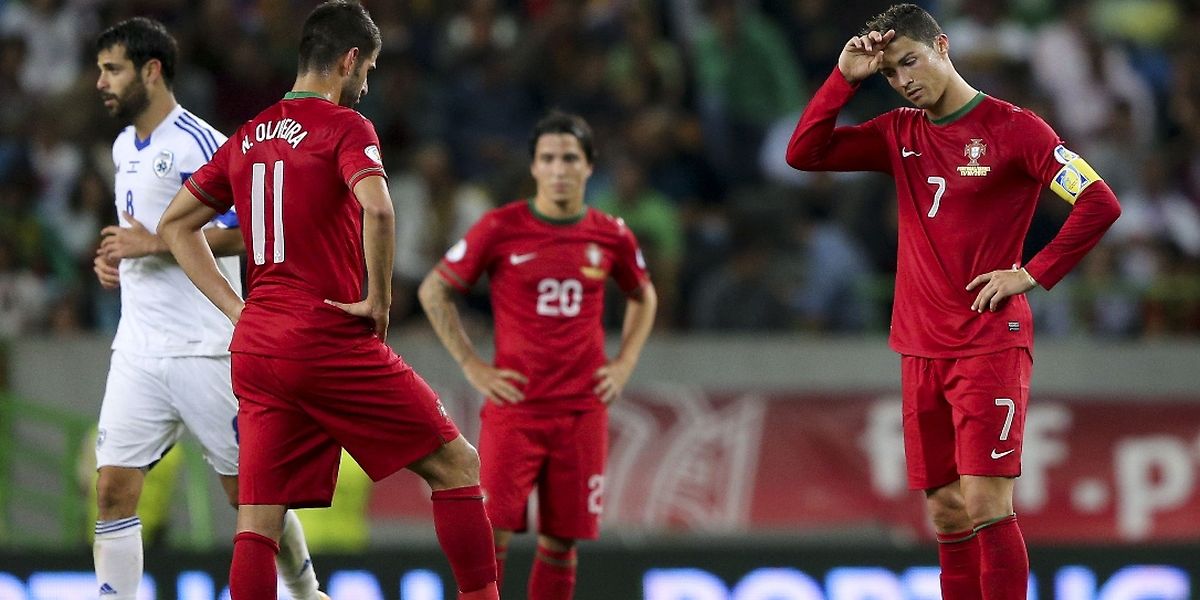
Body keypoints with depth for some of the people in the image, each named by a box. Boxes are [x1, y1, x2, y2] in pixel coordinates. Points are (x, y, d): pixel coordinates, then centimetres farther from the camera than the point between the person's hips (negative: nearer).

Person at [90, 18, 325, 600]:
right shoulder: (124, 148, 15)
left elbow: (247, 230, -18)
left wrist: (155, 244, -20)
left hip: (202, 349, -7)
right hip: (137, 349, 7)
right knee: (113, 490, -5)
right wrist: (115, 258, 10)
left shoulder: (198, 142, -12)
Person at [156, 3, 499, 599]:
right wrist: (378, 300, -11)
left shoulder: (248, 137, 15)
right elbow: (377, 209, -24)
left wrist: (236, 307, 15)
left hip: (255, 346, 6)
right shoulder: (344, 126, -5)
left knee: (257, 521, 3)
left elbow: (175, 224, 21)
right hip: (329, 342, -6)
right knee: (457, 467, 5)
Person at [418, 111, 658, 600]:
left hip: (582, 410, 3)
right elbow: (434, 290, 3)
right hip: (514, 407, -3)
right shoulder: (500, 228, -5)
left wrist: (624, 364, 10)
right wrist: (472, 366, -3)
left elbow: (644, 297, 24)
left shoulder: (611, 236, 4)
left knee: (561, 541, 4)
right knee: (492, 531, -10)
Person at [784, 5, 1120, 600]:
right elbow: (803, 153, 7)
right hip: (921, 350, 6)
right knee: (945, 514, 5)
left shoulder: (1012, 128, -5)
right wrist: (844, 78, -1)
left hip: (990, 344, -6)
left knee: (985, 504, -14)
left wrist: (1031, 275, -12)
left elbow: (1100, 204, -10)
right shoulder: (899, 134, 12)